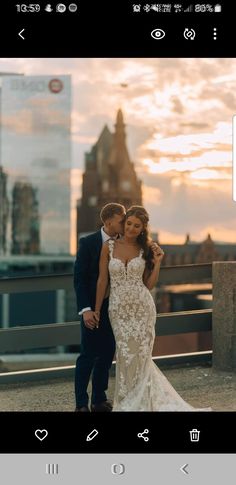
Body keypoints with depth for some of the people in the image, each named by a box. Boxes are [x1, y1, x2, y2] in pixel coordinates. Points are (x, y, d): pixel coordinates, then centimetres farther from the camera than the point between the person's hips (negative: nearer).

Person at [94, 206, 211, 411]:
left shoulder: (145, 250, 3)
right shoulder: (109, 247, -1)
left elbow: (149, 285, 5)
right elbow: (102, 280, 3)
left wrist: (157, 263, -6)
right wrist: (97, 309, 5)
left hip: (142, 307, 0)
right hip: (119, 309, 0)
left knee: (139, 355, 2)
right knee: (126, 354, 1)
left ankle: (137, 402, 17)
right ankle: (127, 400, 20)